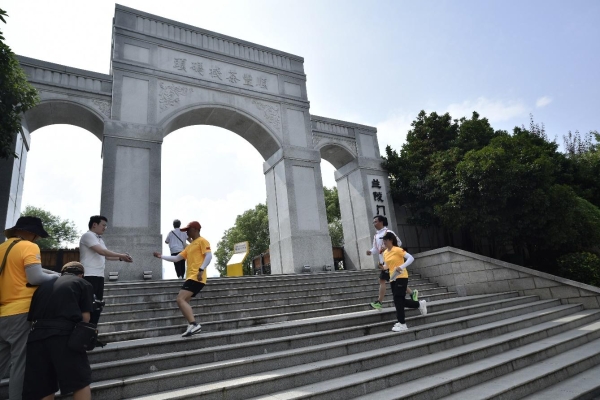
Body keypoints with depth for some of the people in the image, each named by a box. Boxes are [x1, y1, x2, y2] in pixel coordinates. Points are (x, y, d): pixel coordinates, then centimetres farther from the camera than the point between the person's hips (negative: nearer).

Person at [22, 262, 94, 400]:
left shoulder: (44, 284, 26)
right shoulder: (84, 284, 13)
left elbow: (31, 315, 24)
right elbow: (85, 317, 5)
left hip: (37, 334, 5)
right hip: (63, 333, -5)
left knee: (44, 389, 15)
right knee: (81, 382, 5)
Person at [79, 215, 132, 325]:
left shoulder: (99, 239, 20)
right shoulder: (88, 235, -8)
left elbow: (106, 255, 17)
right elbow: (101, 251, -18)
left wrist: (121, 258, 5)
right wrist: (121, 255, -14)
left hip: (99, 276, 9)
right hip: (89, 276, -9)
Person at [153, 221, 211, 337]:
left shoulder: (202, 241, -3)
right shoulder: (190, 246, 25)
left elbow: (209, 256, -17)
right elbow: (176, 258, 25)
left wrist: (201, 270, -26)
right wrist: (161, 256, 21)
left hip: (196, 277, -10)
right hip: (191, 277, 10)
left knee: (180, 299, -18)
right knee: (184, 301, 10)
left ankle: (194, 324, -23)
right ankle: (192, 326, 10)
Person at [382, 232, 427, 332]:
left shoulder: (397, 250, -12)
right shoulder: (385, 253, 9)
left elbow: (411, 258, -19)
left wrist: (402, 267, -30)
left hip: (401, 278, -7)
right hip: (392, 279, 8)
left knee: (398, 300, -8)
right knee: (400, 301, 9)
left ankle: (402, 324, 1)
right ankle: (420, 304, 31)